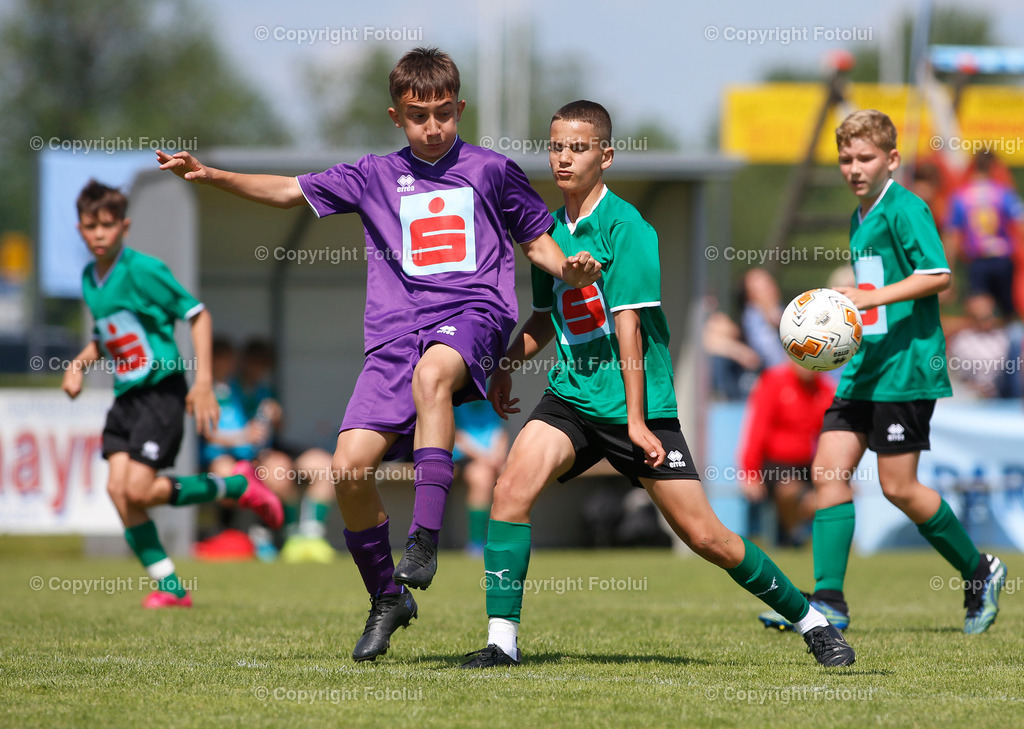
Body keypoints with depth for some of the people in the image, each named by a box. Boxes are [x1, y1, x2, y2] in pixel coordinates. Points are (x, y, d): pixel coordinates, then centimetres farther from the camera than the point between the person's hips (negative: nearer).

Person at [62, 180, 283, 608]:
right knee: (118, 487, -7)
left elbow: (198, 316, -11)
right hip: (126, 395, 7)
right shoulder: (89, 278, 10)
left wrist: (203, 380, -17)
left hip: (161, 391, -7)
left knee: (139, 490, -16)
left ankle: (238, 486, 5)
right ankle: (169, 586, 1)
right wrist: (79, 364, 6)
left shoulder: (142, 270, -14)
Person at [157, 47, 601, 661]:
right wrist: (210, 175, 7)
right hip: (397, 330, 3)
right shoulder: (376, 177, 17)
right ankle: (387, 599, 9)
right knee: (351, 466, -12)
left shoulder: (490, 170, 13)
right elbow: (290, 191, 18)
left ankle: (425, 537, -40)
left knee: (432, 372, -40)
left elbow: (536, 239, 20)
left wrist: (571, 269, -1)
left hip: (472, 314, -3)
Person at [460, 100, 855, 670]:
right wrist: (506, 365, 13)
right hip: (571, 397, 5)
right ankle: (502, 641, -14)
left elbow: (629, 325, -16)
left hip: (638, 408, -5)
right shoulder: (549, 229, 8)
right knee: (512, 488, -19)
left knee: (706, 536, -3)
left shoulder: (626, 227, -12)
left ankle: (811, 621, 14)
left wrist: (636, 420, -19)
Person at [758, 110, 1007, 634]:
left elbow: (938, 276, -19)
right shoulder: (859, 220, 18)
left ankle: (979, 573, 12)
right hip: (864, 368, 9)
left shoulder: (905, 209, -10)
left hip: (905, 367, -9)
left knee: (898, 487, -6)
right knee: (827, 470, -2)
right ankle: (828, 601, -3)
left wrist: (872, 297, -23)